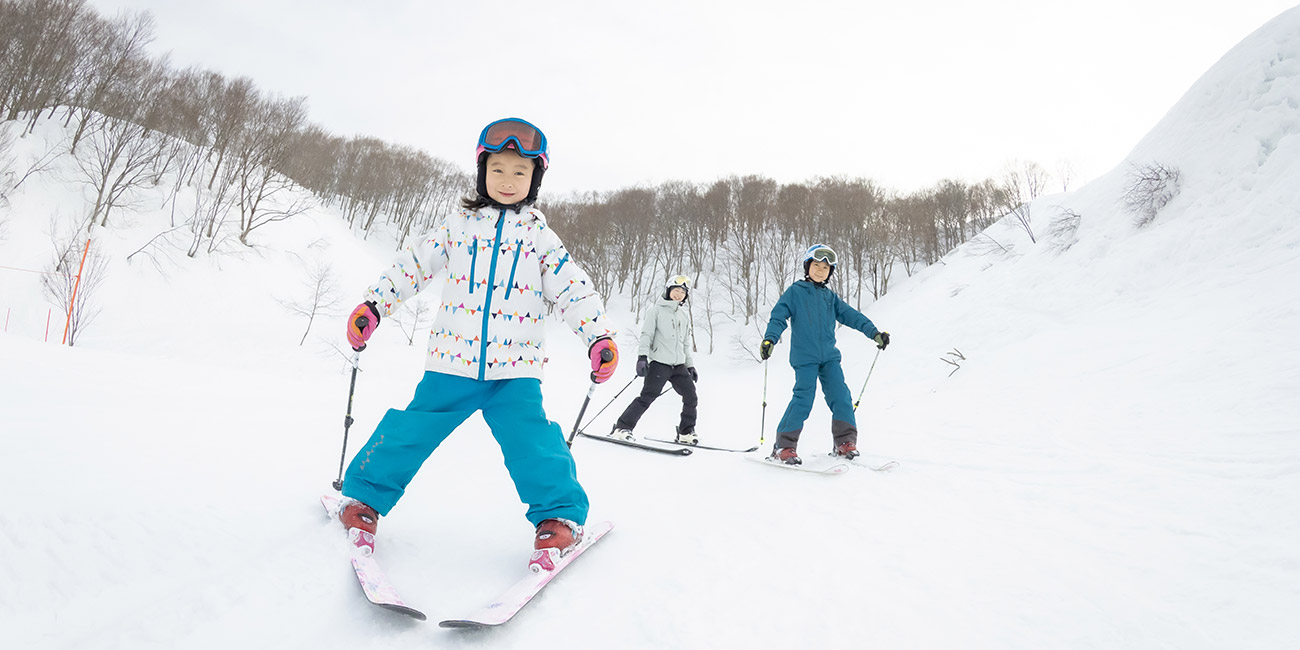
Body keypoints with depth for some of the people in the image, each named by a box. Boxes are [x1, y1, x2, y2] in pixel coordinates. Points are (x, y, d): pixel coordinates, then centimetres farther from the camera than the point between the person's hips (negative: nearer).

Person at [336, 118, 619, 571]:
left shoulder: (541, 237, 8)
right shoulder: (458, 225, 10)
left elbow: (574, 290, 4)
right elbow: (412, 267, 13)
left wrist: (599, 336, -7)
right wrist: (372, 306, 7)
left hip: (514, 370, -1)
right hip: (451, 363, 1)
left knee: (531, 441, -14)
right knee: (411, 431, 2)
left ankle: (559, 516, 2)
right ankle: (365, 497, 23)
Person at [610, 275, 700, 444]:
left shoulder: (685, 315, 19)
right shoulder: (657, 310, 2)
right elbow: (646, 334, -5)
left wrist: (690, 365, 20)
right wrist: (642, 357, -17)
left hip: (679, 365, 6)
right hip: (659, 362, -6)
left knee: (691, 398, 0)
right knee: (648, 397, -13)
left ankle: (686, 433, 15)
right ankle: (622, 427, -6)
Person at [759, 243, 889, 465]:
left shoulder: (830, 297, 18)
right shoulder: (794, 292, 4)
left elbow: (851, 315, 14)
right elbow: (778, 317, -5)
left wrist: (874, 332, 3)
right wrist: (769, 339, -21)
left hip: (829, 356, 5)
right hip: (804, 357, -5)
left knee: (840, 395, -4)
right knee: (803, 399, -12)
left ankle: (845, 442, 8)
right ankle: (784, 445, -3)